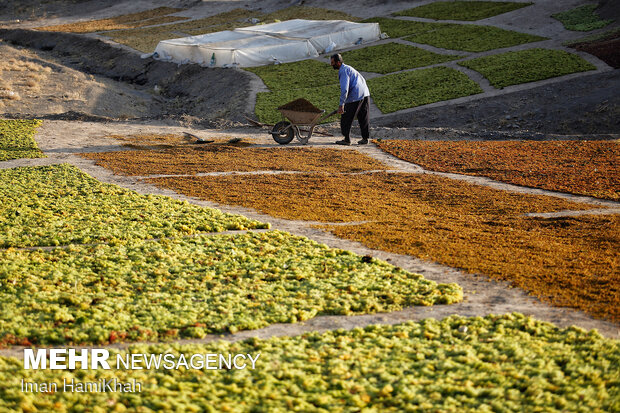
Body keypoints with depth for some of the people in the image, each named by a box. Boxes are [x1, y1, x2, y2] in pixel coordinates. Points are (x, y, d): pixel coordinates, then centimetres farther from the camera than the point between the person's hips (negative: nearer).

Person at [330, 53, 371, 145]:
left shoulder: (343, 71, -9)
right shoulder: (348, 68, 22)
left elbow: (344, 89, -20)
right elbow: (363, 80, 29)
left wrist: (341, 104, -22)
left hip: (355, 96, -10)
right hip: (365, 94, 10)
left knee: (346, 119, 0)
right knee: (363, 118, 12)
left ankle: (346, 139, 5)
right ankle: (365, 138, 14)